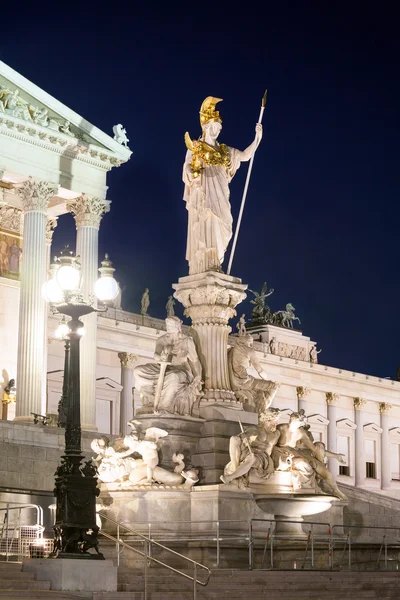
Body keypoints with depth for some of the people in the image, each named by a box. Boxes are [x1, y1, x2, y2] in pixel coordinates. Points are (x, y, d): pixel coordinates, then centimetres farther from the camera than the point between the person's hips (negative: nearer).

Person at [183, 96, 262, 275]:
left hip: (220, 197, 6)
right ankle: (203, 271, -25)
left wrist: (257, 138, 2)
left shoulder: (224, 150, 21)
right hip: (203, 195, -6)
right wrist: (194, 174, -24)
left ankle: (214, 270, -3)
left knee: (217, 232, -1)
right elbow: (187, 169, -1)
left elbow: (245, 156, 13)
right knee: (204, 231, -18)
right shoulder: (195, 147, 6)